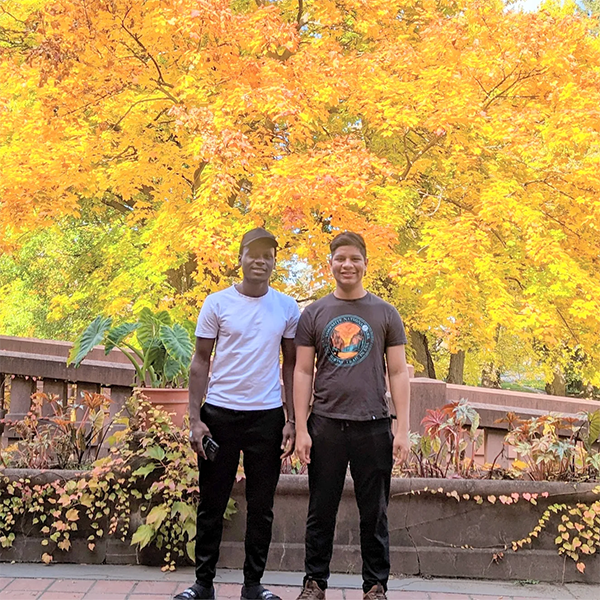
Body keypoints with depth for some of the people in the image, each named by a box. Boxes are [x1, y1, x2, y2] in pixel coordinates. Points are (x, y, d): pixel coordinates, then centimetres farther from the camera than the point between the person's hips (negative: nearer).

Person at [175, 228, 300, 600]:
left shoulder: (287, 308, 5)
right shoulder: (218, 303, 0)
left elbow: (291, 365, 9)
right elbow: (201, 362, 1)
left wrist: (292, 420, 2)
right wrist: (195, 418, -5)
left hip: (267, 415, 1)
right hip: (220, 412, -1)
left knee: (261, 506, 8)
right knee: (212, 503, 6)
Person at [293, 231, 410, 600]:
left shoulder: (386, 314, 6)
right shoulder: (314, 314, 6)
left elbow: (398, 373, 4)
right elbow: (303, 372, 4)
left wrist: (403, 429, -4)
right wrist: (301, 429, -3)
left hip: (374, 425, 0)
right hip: (326, 425, 0)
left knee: (374, 514, 7)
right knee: (321, 511, 8)